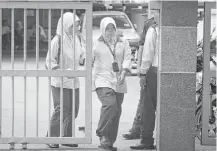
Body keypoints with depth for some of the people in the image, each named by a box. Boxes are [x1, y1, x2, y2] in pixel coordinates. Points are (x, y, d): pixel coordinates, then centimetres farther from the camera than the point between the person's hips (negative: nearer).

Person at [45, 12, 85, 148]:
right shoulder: (58, 40, -13)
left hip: (74, 81, 7)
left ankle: (67, 137, 20)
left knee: (73, 110, 9)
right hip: (60, 82, -7)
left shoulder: (76, 39, 8)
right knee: (61, 110, -9)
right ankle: (52, 138, 2)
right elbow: (50, 61, -13)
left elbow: (82, 54, 22)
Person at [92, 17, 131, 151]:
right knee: (110, 104, -26)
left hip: (118, 82, 4)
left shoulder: (123, 43, 12)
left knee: (116, 112, 4)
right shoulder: (97, 44, 5)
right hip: (102, 80, -4)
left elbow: (127, 59, 5)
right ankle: (103, 135, -15)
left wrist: (123, 73, -11)